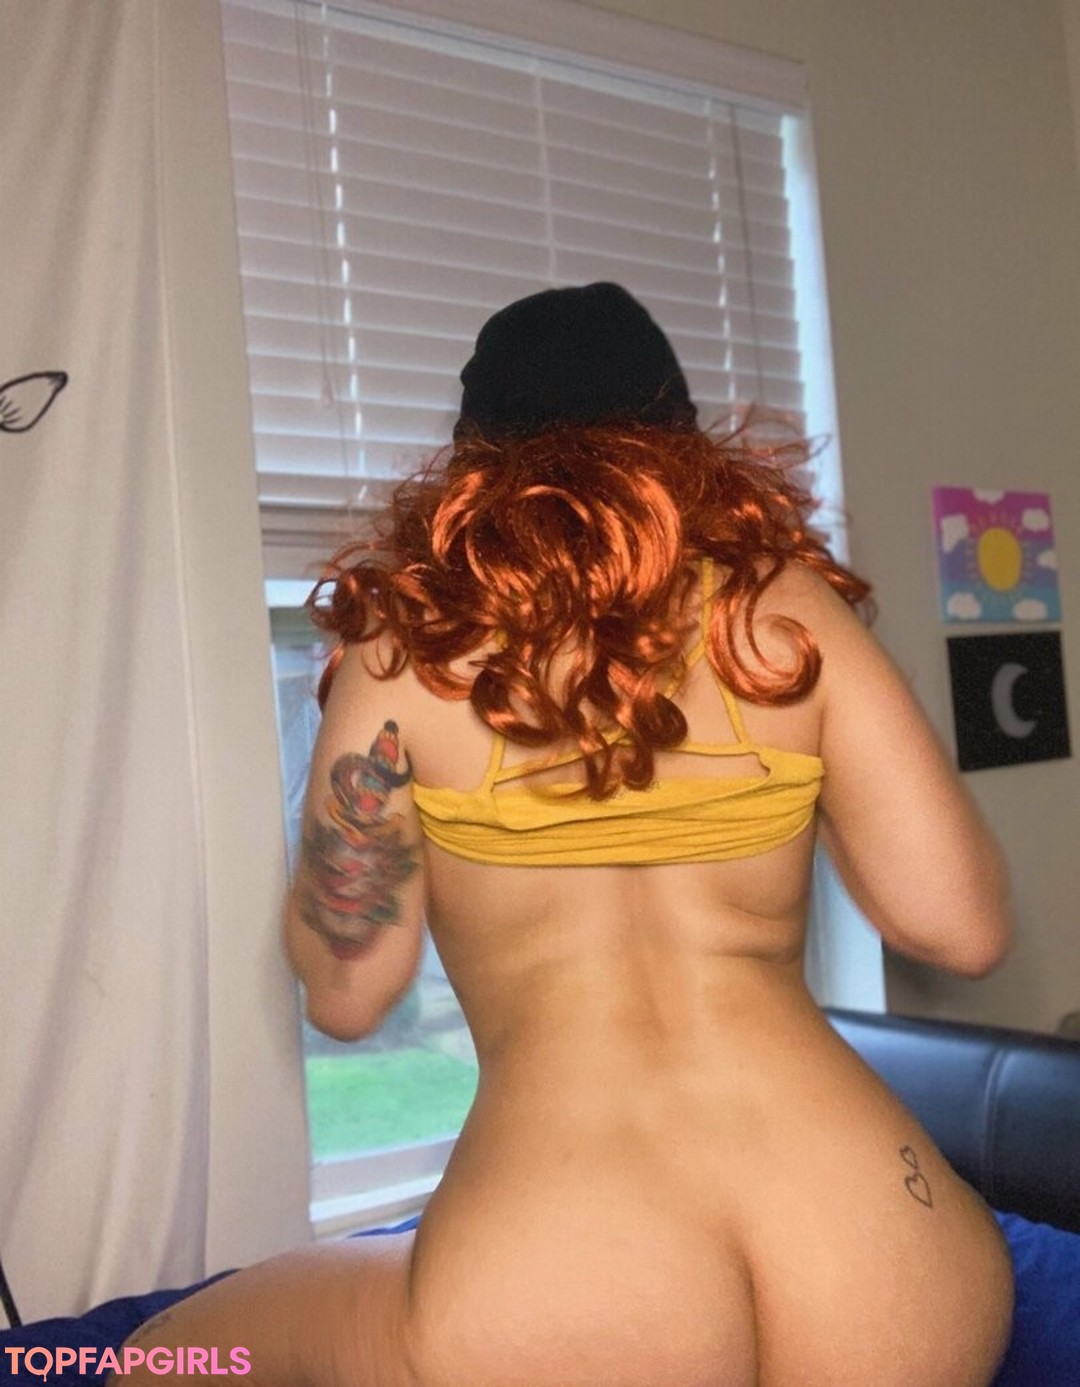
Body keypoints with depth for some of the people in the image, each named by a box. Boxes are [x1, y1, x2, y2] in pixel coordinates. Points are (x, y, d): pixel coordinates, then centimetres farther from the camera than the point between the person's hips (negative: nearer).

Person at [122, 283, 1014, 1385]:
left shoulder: (408, 636, 2)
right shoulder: (788, 599, 5)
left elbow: (344, 992, 6)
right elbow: (962, 926, 2)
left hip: (552, 1293, -2)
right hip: (894, 1281, 3)